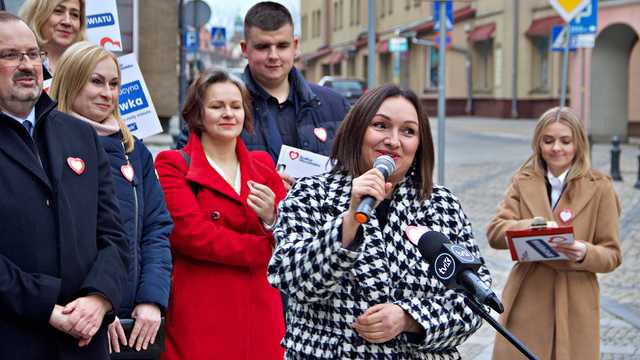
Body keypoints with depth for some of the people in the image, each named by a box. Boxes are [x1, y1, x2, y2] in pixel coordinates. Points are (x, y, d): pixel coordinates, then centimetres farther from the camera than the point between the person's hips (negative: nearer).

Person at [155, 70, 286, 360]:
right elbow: (192, 235, -12)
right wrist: (265, 248, -6)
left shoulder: (262, 165, 15)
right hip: (200, 319, -4)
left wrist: (270, 219, -13)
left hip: (259, 315, 4)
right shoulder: (173, 165, 1)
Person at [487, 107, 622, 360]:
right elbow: (494, 232, -5)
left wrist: (585, 253, -21)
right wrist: (533, 226, -24)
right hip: (525, 304, 2)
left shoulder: (600, 188, 0)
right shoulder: (523, 182, 7)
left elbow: (612, 255, 1)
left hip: (574, 309, -1)